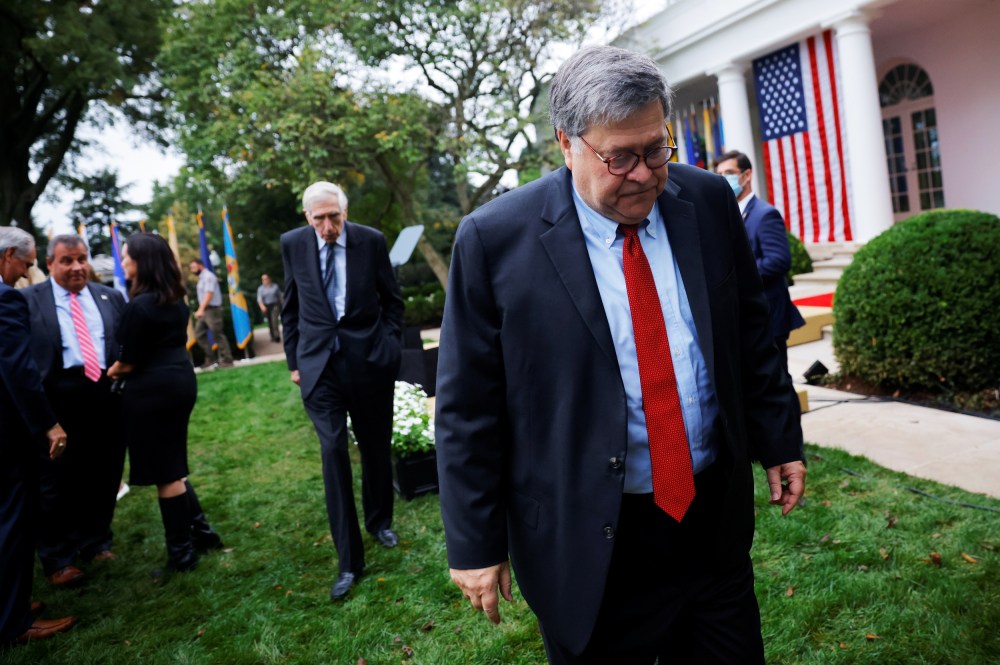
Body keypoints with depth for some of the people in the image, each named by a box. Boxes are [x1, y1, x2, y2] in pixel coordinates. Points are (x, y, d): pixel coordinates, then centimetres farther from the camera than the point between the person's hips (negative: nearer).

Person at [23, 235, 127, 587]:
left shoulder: (111, 297, 11)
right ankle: (58, 559, 21)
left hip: (108, 394, 3)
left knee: (102, 477, 13)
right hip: (58, 398, -3)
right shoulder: (27, 300, 1)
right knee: (57, 483, 7)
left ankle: (96, 543, 31)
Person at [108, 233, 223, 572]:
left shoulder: (139, 305, -18)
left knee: (165, 472, 2)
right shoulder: (176, 299, 8)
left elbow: (129, 362, -13)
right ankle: (200, 531, 24)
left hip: (152, 390, -9)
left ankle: (181, 551, 12)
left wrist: (110, 372, 8)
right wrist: (120, 369, 14)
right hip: (180, 380, 9)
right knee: (172, 465, 19)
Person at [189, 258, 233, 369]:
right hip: (204, 310, 10)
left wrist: (201, 309, -30)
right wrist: (200, 310, 15)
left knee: (217, 335, -6)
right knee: (199, 334, 8)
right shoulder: (201, 278, 16)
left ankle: (227, 360, 0)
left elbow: (209, 294, -23)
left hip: (212, 309, -10)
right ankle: (211, 358, 13)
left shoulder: (208, 276, -12)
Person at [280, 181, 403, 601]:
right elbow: (290, 307, 9)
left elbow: (392, 299, 6)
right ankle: (349, 561, 3)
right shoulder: (292, 244, -1)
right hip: (319, 364, 0)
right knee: (333, 452, -5)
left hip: (370, 360, 0)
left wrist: (390, 345, -1)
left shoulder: (371, 241, -5)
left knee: (376, 448, 13)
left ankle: (379, 521, 38)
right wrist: (294, 360, 8)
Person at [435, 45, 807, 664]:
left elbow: (751, 331, 10)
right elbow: (467, 406, -9)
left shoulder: (710, 202, -1)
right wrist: (476, 543, -6)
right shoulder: (495, 239, -13)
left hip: (716, 517, 4)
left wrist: (780, 439, 14)